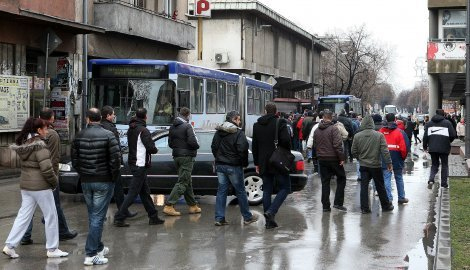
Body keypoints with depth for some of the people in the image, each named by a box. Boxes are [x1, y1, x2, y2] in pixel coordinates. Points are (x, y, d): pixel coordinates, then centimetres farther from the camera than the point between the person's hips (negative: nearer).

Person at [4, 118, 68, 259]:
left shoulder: (23, 144, 7)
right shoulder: (40, 145, -17)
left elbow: (27, 165, 11)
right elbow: (46, 168, -23)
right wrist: (55, 182, -7)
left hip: (25, 185, 8)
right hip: (40, 186, -8)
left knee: (23, 216, 12)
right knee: (51, 216, 5)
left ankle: (10, 245, 7)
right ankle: (52, 249, 13)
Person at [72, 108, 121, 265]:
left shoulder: (79, 136, 2)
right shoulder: (107, 135, -11)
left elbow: (74, 159, 5)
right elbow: (116, 159, -15)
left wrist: (82, 174, 15)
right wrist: (113, 176, -2)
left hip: (85, 182, 4)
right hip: (104, 181, -4)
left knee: (93, 216, 18)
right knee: (97, 217, -2)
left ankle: (98, 248, 31)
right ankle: (91, 255, -4)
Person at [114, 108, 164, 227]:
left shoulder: (130, 129, 10)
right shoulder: (143, 130, -16)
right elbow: (151, 148, -20)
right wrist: (155, 149, 3)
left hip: (133, 163, 9)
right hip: (140, 165, -9)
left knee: (145, 191, 14)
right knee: (133, 192, -6)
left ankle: (153, 216, 21)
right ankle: (119, 218, -7)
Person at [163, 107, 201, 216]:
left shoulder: (173, 127, 10)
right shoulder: (187, 126, -14)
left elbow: (170, 143, 13)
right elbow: (192, 142, -21)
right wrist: (197, 146, -2)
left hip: (177, 156, 8)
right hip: (187, 157, -8)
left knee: (187, 182, 17)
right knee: (182, 182, -5)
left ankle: (193, 206, 24)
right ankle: (169, 206, -12)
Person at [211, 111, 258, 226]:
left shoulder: (218, 132, 8)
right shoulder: (238, 133, -13)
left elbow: (214, 147, 13)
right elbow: (242, 150, -18)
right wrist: (244, 163, -4)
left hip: (220, 165, 6)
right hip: (234, 166, -6)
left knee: (221, 191, 8)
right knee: (240, 191, 5)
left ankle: (219, 218, 4)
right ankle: (247, 217, 13)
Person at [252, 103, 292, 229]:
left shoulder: (257, 125, 9)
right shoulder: (280, 123, -8)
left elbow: (254, 146, 12)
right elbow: (285, 140, -20)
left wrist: (256, 163, 17)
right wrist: (287, 152, 0)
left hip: (264, 164, 5)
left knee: (266, 191, 9)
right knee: (284, 188, 4)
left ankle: (269, 221, 9)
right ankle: (271, 211, -14)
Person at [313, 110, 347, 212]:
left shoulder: (317, 131, 8)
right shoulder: (333, 129, -13)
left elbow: (315, 145, 13)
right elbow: (337, 145, -18)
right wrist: (342, 157, -14)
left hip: (321, 159, 5)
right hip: (333, 158, -5)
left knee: (325, 182, 9)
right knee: (341, 178, 8)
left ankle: (325, 206, 8)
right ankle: (338, 202, 0)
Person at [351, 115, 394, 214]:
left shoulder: (357, 136, -6)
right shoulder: (379, 135, -10)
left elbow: (354, 151, 1)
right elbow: (385, 151, -11)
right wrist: (389, 163, -5)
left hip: (363, 165, 1)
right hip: (376, 165, -1)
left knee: (364, 186, 5)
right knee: (380, 187, 11)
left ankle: (364, 208, 4)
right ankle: (386, 206, 22)